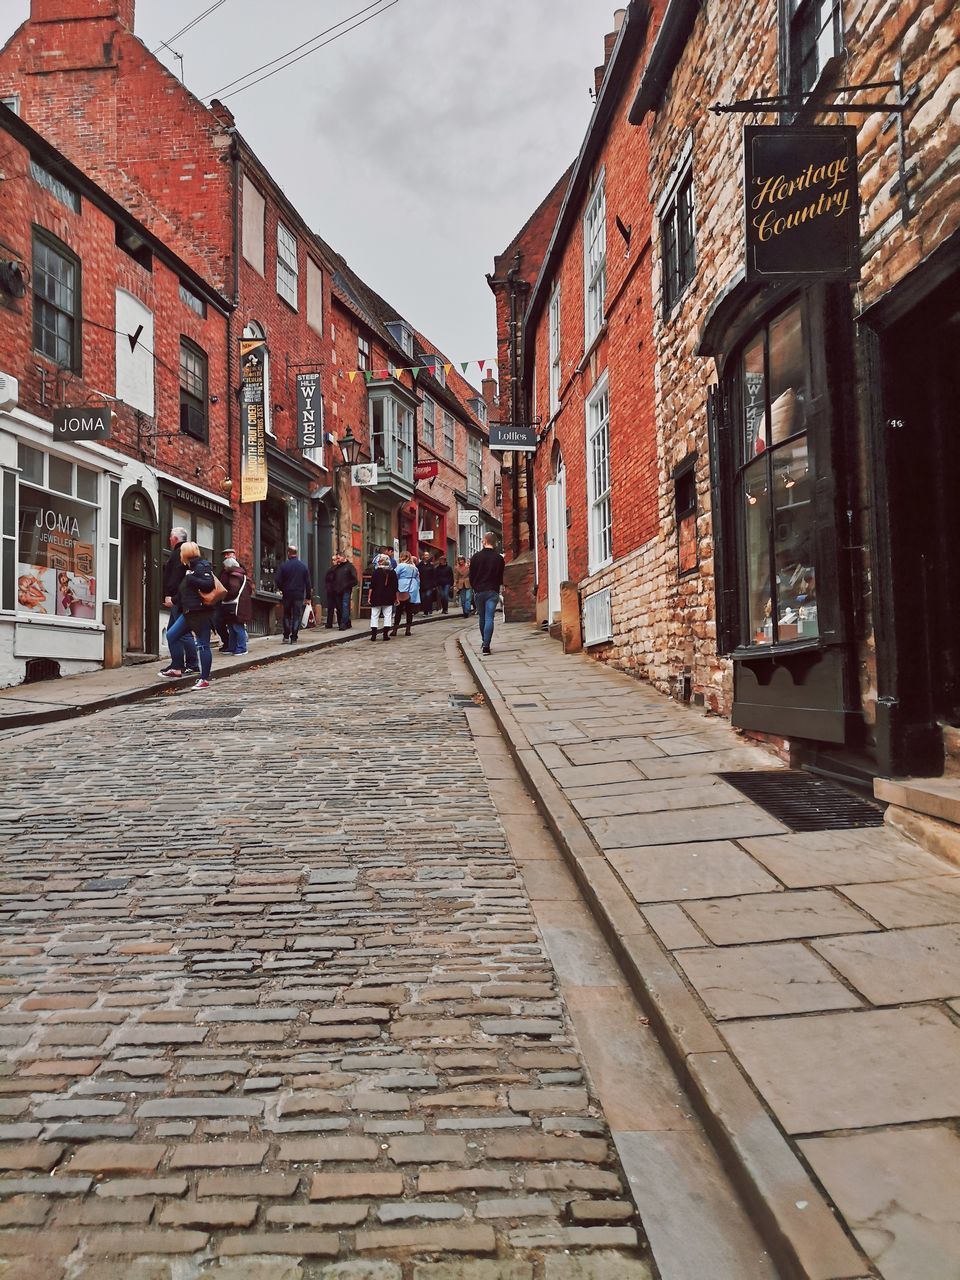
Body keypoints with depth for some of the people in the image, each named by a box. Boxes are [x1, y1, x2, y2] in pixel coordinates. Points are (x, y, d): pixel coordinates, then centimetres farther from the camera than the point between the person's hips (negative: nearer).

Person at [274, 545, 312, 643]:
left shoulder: (284, 565, -6)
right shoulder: (303, 566, 0)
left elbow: (277, 581, -5)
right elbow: (308, 582, 2)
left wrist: (280, 589, 15)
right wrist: (308, 596, 8)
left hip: (287, 594, 0)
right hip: (299, 595, 1)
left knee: (287, 615, 13)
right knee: (297, 616, 4)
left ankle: (286, 637, 10)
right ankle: (294, 638, 1)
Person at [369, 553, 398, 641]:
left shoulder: (376, 572, -7)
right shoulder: (392, 572, 0)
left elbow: (372, 586, -7)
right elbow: (395, 587, 2)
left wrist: (370, 597, -1)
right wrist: (396, 598, 9)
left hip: (376, 597, -2)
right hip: (389, 598, 2)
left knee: (375, 616, 5)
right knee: (387, 615, 6)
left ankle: (373, 634, 3)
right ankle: (386, 634, 2)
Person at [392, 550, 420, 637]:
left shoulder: (400, 566, -4)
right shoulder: (414, 567, 12)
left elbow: (395, 577, -6)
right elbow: (418, 579, 16)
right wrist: (417, 588, 23)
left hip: (402, 590, -4)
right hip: (412, 592, 4)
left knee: (399, 610, 1)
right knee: (410, 611, 6)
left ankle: (395, 629, 0)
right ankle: (408, 630, 6)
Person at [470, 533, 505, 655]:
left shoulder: (476, 556, -2)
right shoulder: (499, 558, -2)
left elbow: (471, 575, 3)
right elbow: (501, 577, 4)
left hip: (479, 591, 1)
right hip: (493, 591, -1)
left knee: (482, 618, 16)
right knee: (489, 618, -4)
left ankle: (484, 642, 26)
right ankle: (486, 646, -12)